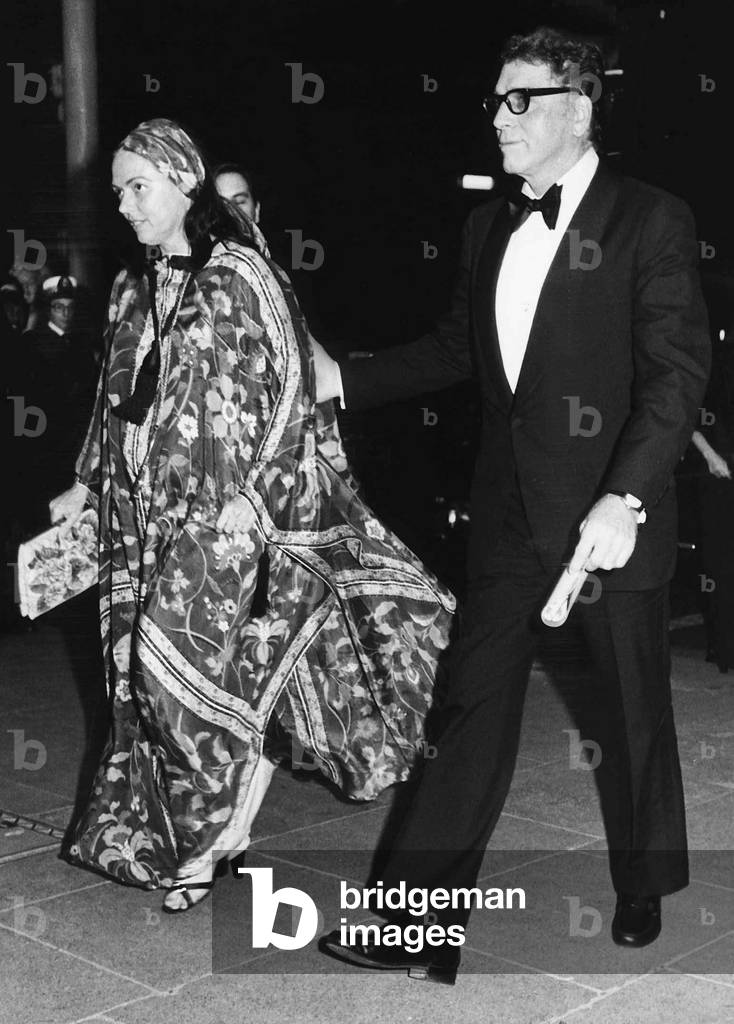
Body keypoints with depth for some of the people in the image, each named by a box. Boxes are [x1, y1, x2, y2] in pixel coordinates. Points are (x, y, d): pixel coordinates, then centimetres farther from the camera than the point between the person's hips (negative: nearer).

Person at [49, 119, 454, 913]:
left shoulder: (240, 275, -8)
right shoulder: (135, 292, 13)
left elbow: (282, 393, -12)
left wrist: (248, 495, -19)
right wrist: (86, 486, 20)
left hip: (227, 509, -7)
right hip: (149, 514, 7)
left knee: (191, 653, -12)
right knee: (149, 666, 7)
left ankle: (219, 837, 6)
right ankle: (175, 839, 19)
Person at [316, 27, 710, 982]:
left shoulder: (651, 222, -10)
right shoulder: (489, 226, 10)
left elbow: (679, 369, -16)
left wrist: (624, 498, -27)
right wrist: (345, 381, 11)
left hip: (613, 513, -5)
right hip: (510, 511, 5)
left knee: (634, 713, 12)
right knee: (474, 710, 5)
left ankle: (644, 888, 36)